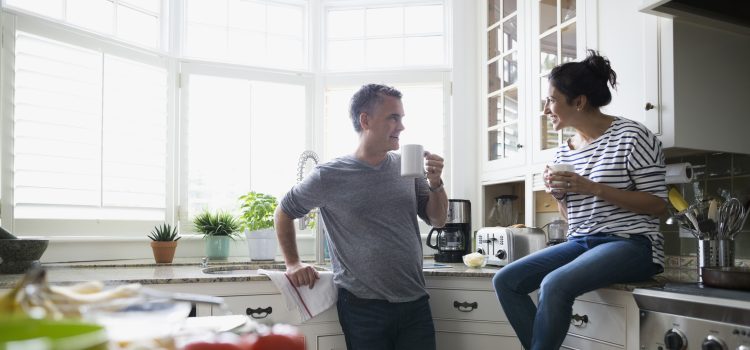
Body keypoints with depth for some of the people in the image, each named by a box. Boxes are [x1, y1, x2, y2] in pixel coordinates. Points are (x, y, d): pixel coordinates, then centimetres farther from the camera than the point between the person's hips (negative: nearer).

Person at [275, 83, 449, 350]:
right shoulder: (329, 176, -7)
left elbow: (438, 220, 9)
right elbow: (284, 212, 8)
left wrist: (436, 183, -7)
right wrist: (293, 263, 3)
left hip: (415, 302, 4)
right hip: (362, 307, -3)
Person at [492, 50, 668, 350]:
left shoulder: (631, 136, -6)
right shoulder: (564, 152, 12)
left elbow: (658, 205, -9)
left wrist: (592, 188, -18)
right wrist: (558, 194, -3)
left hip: (630, 243, -7)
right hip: (580, 243, 7)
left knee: (555, 284, -31)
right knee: (505, 281, -11)